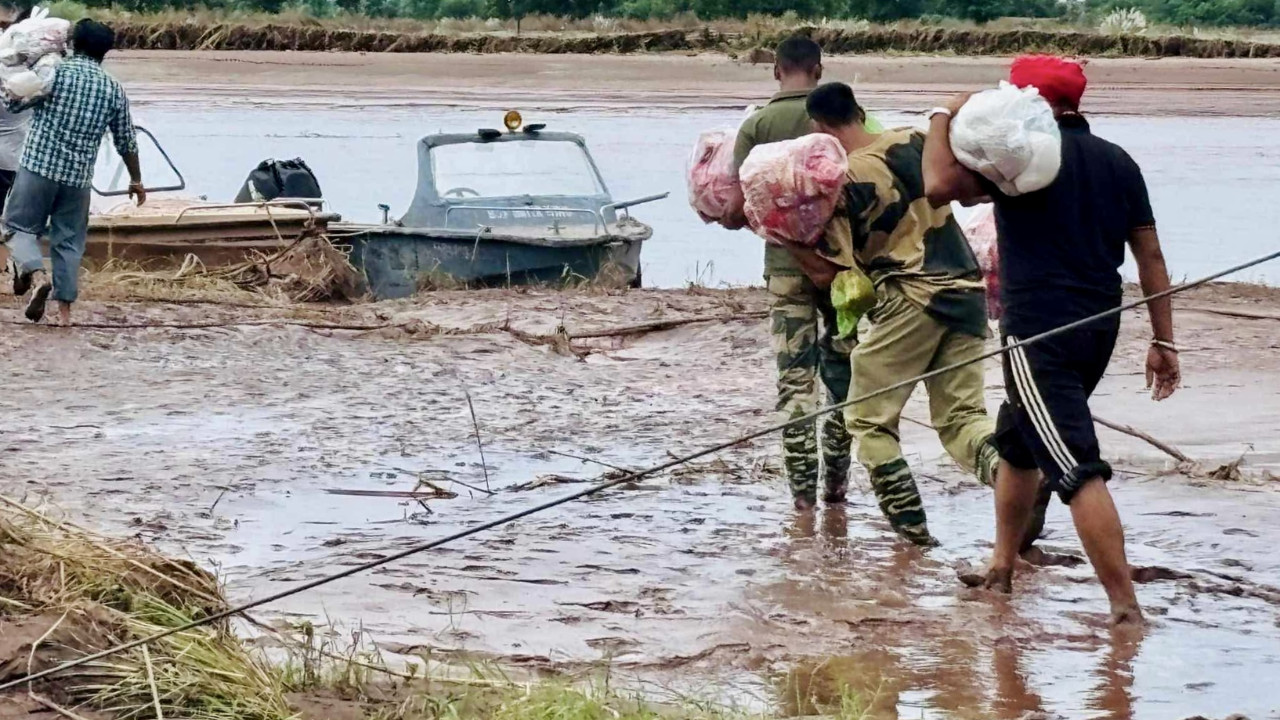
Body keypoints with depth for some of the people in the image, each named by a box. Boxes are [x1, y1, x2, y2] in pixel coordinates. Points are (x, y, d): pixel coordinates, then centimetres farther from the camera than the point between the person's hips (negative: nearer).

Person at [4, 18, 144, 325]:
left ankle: (37, 276, -20)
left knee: (19, 227, 6)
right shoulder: (113, 89, 6)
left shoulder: (54, 72, -3)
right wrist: (136, 179, 25)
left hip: (39, 164, -3)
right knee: (69, 241, 11)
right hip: (78, 175, 3)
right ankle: (64, 309, 8)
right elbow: (126, 142, 12)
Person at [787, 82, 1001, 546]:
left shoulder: (844, 182, -7)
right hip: (967, 291, 6)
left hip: (911, 298, -6)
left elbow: (824, 271, -3)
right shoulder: (914, 141, 9)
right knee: (961, 417, 7)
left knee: (869, 419, 9)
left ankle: (910, 521, 0)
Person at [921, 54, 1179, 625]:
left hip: (1039, 332, -8)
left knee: (1077, 469, -11)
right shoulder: (1117, 161, 10)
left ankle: (1126, 607, -19)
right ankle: (1000, 570, 38)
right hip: (1100, 329, 8)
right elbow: (1150, 256, 9)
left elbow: (939, 186, -19)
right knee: (1017, 444, 26)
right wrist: (1164, 341, 13)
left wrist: (943, 119, -2)